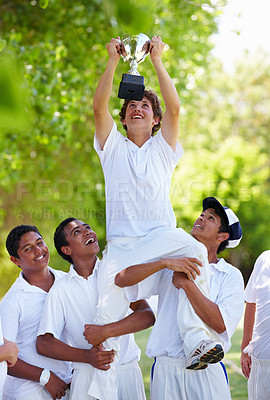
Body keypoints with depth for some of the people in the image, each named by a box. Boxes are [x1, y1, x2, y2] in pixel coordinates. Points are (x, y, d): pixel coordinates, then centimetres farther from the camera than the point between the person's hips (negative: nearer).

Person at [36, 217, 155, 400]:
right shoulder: (60, 290, 2)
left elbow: (148, 316, -7)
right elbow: (44, 343, -1)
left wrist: (106, 331, -19)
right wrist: (87, 356, -15)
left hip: (127, 371, 0)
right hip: (87, 376, 0)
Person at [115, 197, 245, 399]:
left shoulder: (231, 275, 4)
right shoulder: (170, 266, 10)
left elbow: (220, 324, -13)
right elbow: (122, 279, -5)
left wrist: (186, 284, -12)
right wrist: (165, 262, -15)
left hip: (206, 372, -1)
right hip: (165, 369, 1)